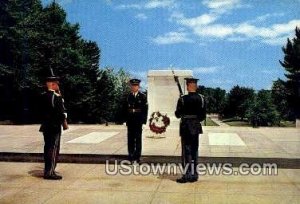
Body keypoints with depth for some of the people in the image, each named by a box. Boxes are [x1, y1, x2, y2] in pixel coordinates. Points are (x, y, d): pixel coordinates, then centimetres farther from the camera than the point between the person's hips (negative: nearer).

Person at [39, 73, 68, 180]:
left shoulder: (44, 96, 8)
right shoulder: (56, 96, -15)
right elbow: (60, 111, -17)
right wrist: (64, 123, -2)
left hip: (46, 126, 8)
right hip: (55, 126, -8)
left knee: (48, 148, 15)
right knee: (53, 149, -2)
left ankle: (48, 170, 26)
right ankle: (49, 172, 2)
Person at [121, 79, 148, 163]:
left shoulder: (143, 96, 0)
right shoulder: (127, 96, 6)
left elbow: (145, 109, -2)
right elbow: (124, 109, 7)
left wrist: (144, 121, -8)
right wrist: (125, 119, 1)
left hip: (139, 121, -2)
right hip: (130, 121, 2)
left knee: (138, 139, 5)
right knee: (130, 139, 7)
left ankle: (137, 156, 12)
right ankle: (131, 156, 16)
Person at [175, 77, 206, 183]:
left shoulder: (183, 99, -13)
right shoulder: (201, 98, 0)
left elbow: (178, 115, -6)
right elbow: (203, 115, 4)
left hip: (186, 127, -4)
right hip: (196, 127, 4)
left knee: (186, 151, 2)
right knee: (194, 151, 13)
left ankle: (187, 175, 5)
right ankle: (194, 174, 18)